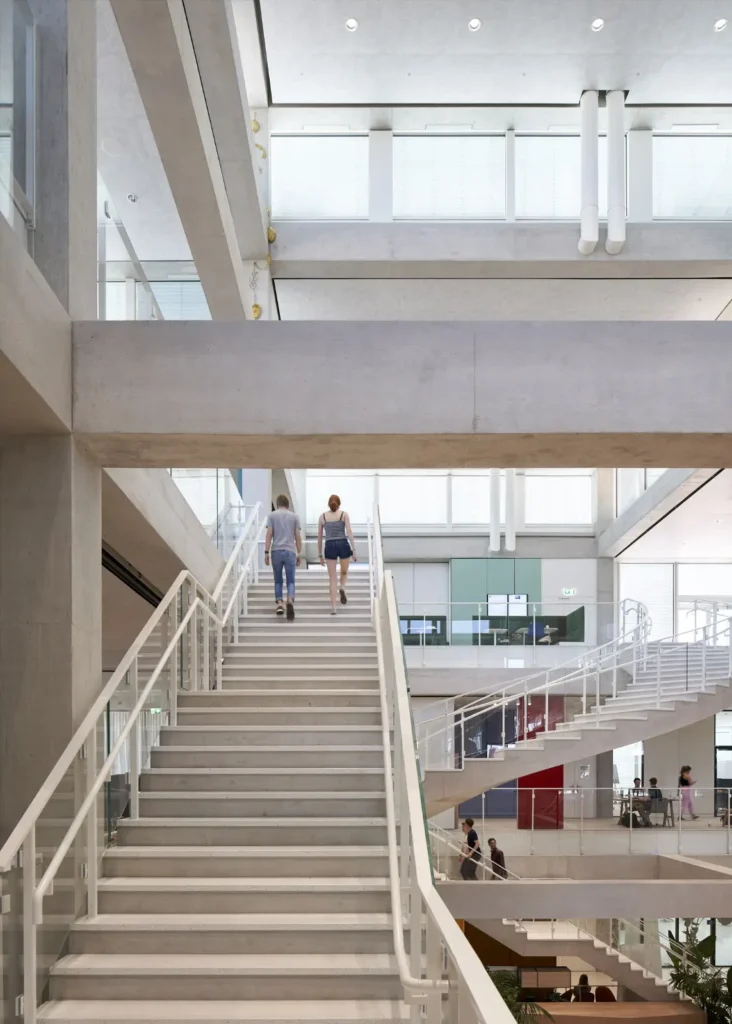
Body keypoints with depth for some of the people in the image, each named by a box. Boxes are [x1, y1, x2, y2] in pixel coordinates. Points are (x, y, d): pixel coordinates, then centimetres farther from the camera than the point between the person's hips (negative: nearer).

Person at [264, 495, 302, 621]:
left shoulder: (272, 515, 6)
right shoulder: (295, 516, 9)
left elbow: (269, 534, -1)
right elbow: (298, 537, 6)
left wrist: (266, 552, -1)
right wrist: (299, 554, 12)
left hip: (276, 551, 0)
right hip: (290, 552, 0)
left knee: (278, 580, 14)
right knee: (291, 581, 2)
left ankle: (279, 603, 3)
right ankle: (290, 601, -23)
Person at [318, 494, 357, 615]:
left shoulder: (322, 517, 12)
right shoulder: (344, 514, 7)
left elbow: (319, 537, 13)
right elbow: (349, 531, -4)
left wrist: (320, 555, 19)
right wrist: (353, 549, -5)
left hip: (330, 546, 1)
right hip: (343, 544, -1)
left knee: (332, 578, 5)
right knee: (344, 572, 21)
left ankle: (333, 607, -2)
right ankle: (342, 588, -11)